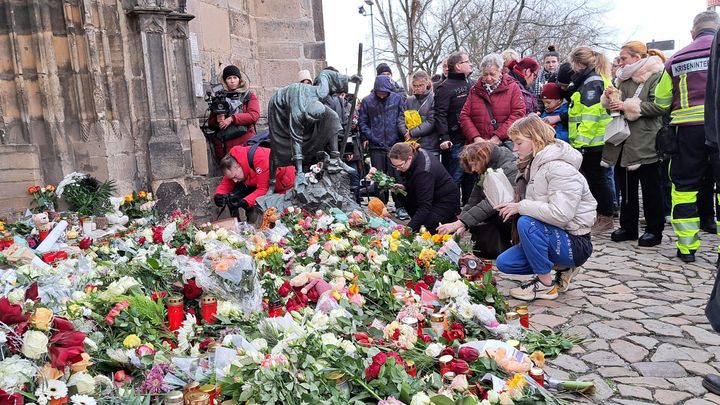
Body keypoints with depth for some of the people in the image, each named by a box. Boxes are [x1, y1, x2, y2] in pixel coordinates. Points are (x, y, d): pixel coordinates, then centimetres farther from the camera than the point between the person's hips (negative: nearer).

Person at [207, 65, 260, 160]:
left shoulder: (249, 96, 12)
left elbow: (254, 116, -5)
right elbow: (210, 123, 17)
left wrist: (232, 119, -12)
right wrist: (217, 121, -6)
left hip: (246, 142, -1)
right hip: (225, 146, 1)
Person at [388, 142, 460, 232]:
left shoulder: (423, 171, -34)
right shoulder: (416, 153, -11)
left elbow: (424, 206, -34)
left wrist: (409, 228, -39)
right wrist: (403, 186, -9)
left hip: (447, 201, -9)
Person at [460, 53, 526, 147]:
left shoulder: (513, 87, 6)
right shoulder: (475, 90, 14)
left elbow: (518, 114, -5)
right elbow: (464, 116, 8)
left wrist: (498, 136, -14)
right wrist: (475, 137, -8)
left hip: (505, 143, -2)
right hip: (477, 145, 2)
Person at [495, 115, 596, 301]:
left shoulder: (560, 168, -21)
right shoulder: (534, 165, 9)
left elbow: (560, 214, -33)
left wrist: (521, 206, -24)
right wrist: (513, 206, -4)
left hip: (575, 244, -9)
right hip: (550, 236, 9)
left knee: (527, 223, -32)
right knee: (504, 263, -3)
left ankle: (546, 285, -15)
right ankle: (561, 268, 12)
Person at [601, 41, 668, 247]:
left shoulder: (656, 76, -8)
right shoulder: (624, 78, 16)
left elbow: (659, 106, -19)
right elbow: (616, 106, 23)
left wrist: (627, 106, -18)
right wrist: (610, 98, 1)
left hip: (645, 143, -7)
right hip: (624, 141, 7)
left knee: (650, 188, 3)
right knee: (626, 186, 12)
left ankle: (654, 230, 13)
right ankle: (628, 226, 22)